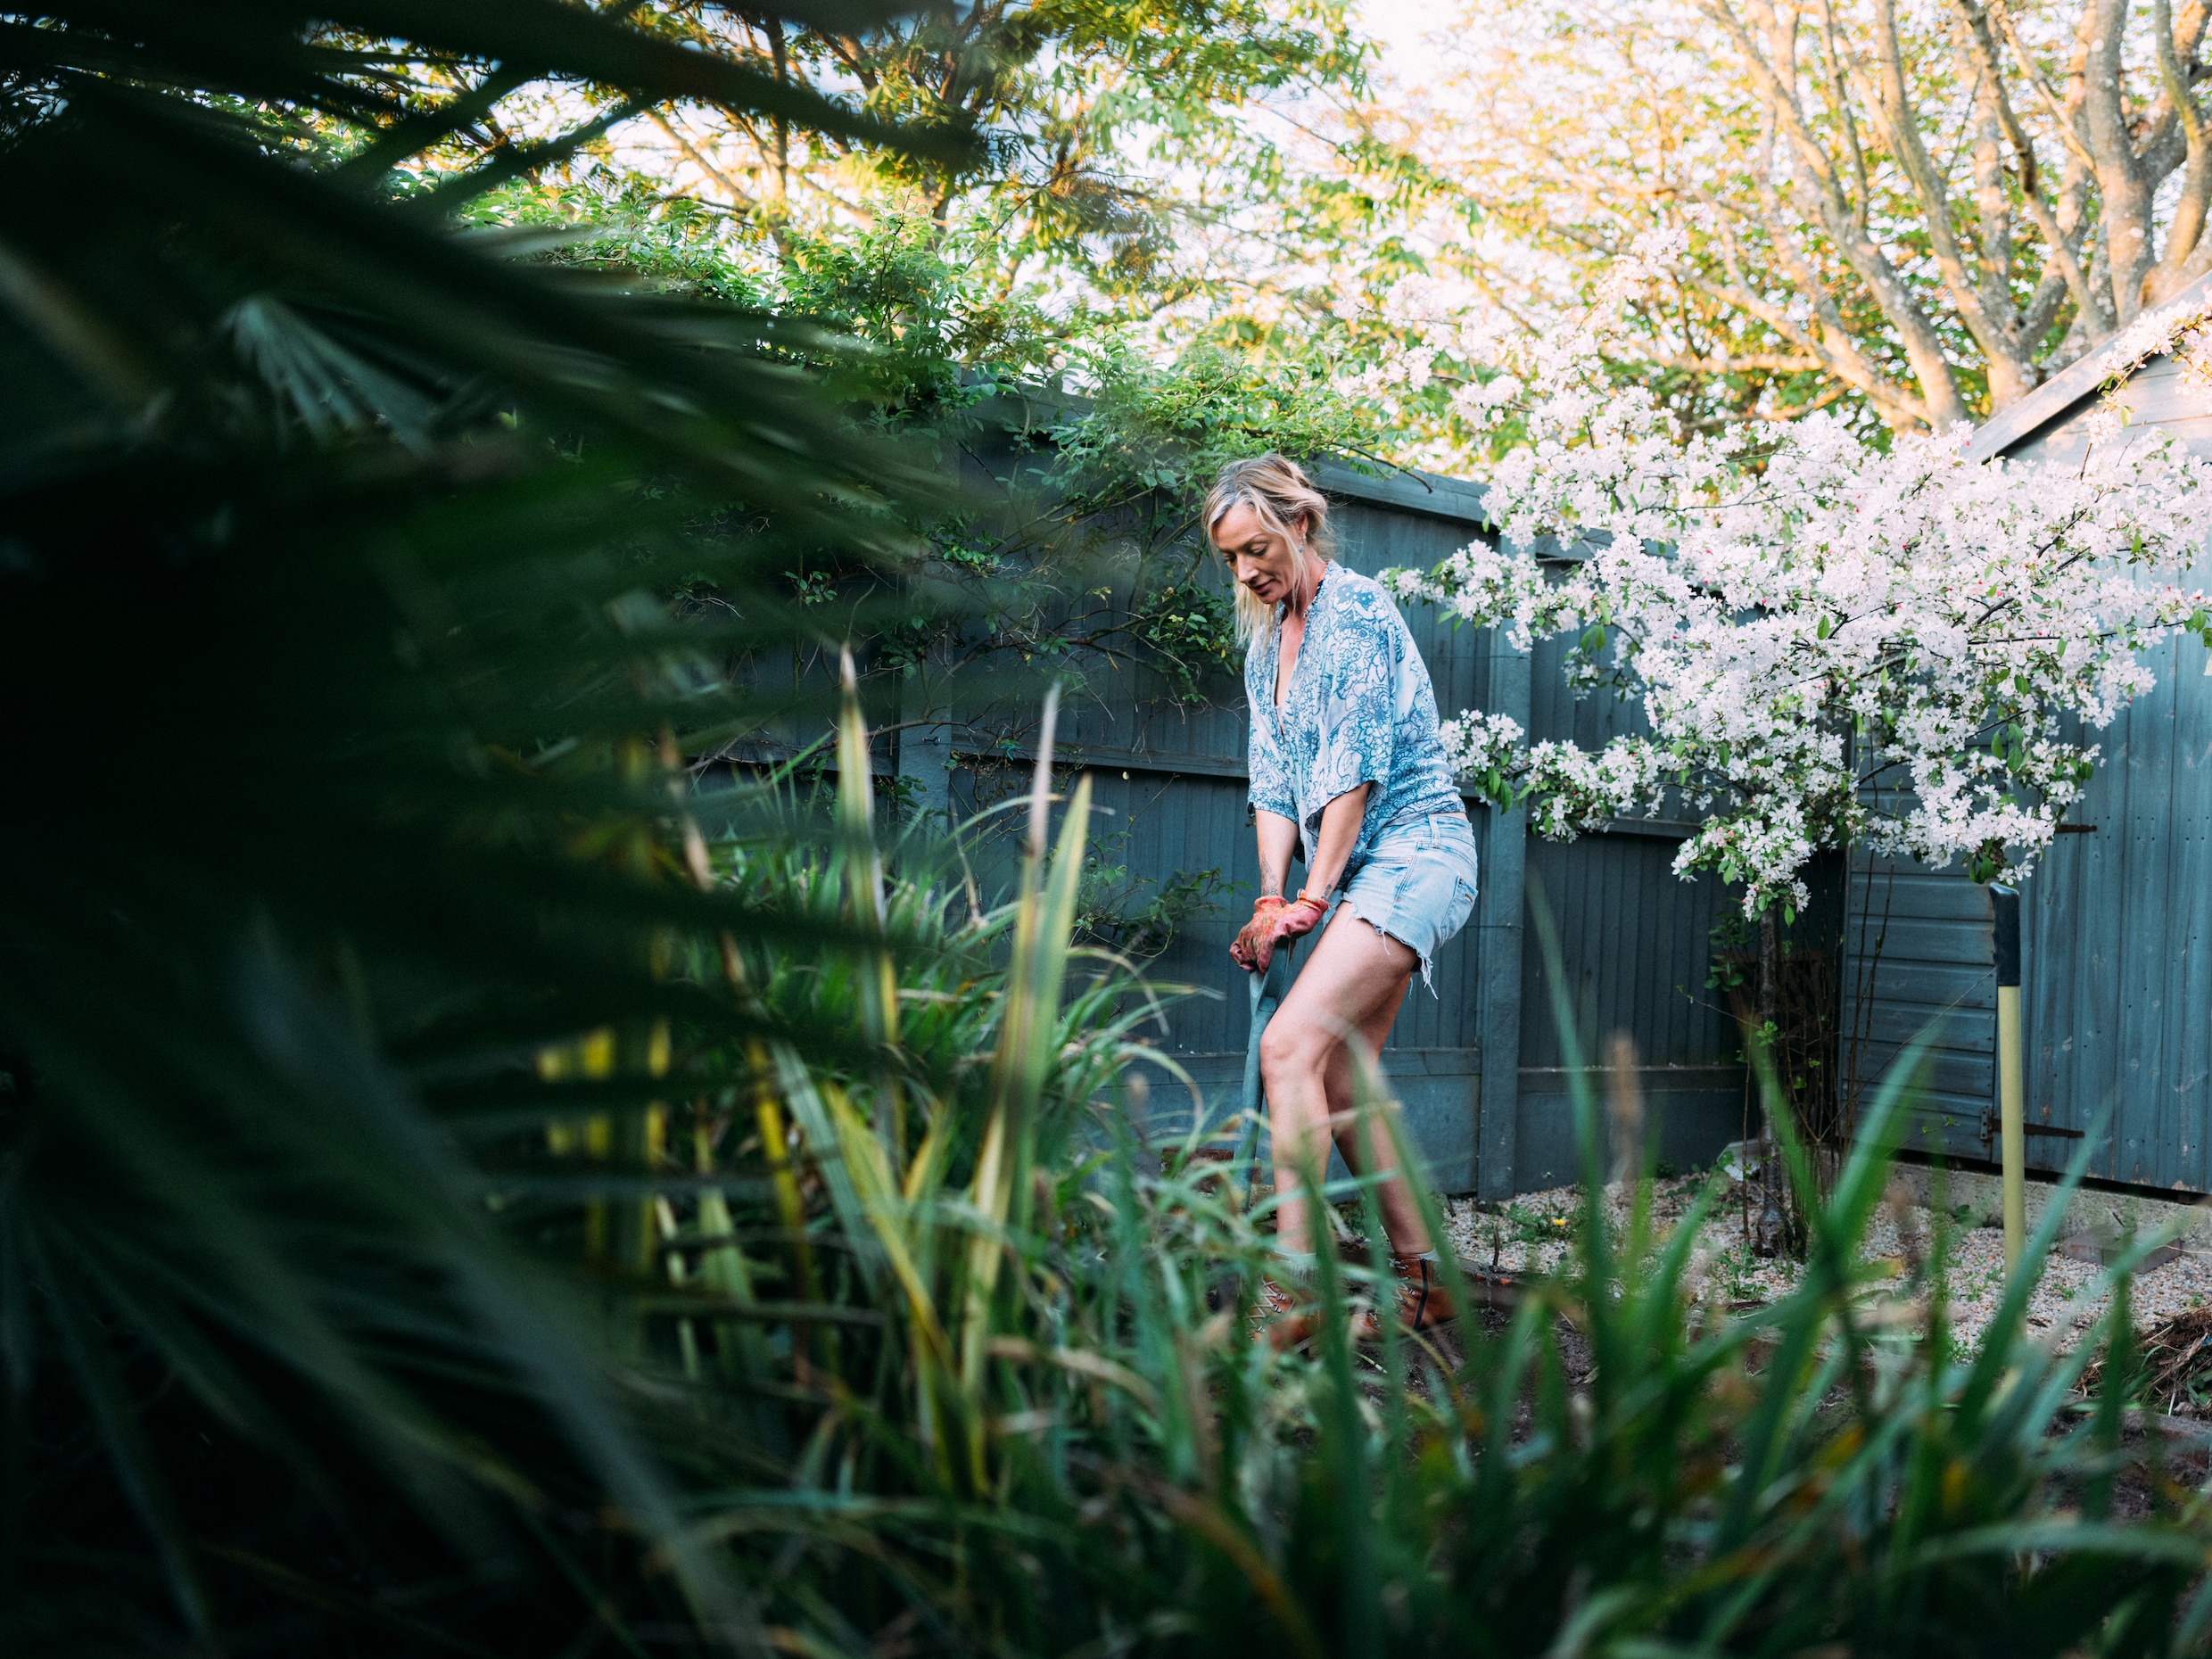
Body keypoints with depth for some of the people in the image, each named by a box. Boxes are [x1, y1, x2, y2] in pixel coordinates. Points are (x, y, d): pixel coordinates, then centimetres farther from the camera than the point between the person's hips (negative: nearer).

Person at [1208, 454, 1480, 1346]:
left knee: (1291, 1045, -22)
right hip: (1359, 871, 9)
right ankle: (1419, 1279, 17)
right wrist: (1270, 900, -1)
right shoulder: (1266, 642, 16)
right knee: (1340, 1082, 7)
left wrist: (1314, 894, -14)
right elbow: (1273, 782, 11)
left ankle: (1292, 1294, -24)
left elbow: (1355, 767, -15)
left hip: (1412, 850, -9)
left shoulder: (1357, 609, -11)